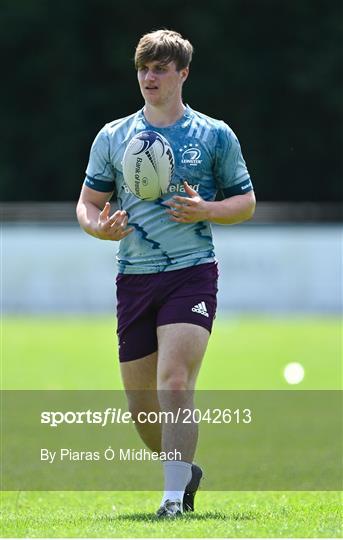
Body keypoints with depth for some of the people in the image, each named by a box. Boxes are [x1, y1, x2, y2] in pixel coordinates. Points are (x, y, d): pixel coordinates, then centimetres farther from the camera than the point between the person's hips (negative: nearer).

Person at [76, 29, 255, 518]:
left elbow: (246, 202, 9)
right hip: (134, 278, 3)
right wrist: (100, 226, -10)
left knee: (174, 382, -19)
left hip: (192, 272, -3)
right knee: (141, 403, 7)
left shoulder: (215, 135, 5)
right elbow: (87, 203, 13)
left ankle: (174, 496, -18)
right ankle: (186, 470, 33)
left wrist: (205, 210, -11)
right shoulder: (112, 137, 10)